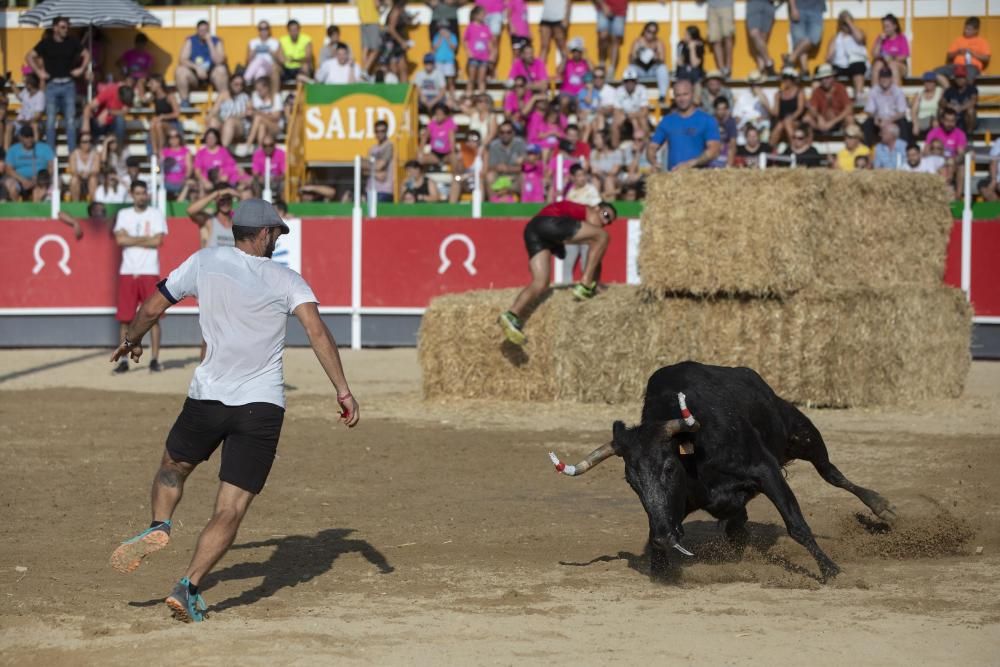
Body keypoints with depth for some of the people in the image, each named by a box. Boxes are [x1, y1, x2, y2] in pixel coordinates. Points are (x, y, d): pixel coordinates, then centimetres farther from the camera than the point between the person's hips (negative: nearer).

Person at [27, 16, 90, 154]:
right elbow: (30, 56, 4)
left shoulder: (72, 42, 3)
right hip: (52, 84, -1)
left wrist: (81, 69, 2)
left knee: (70, 120, 1)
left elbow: (86, 55, 14)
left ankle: (72, 152, 6)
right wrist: (39, 72, -3)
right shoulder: (46, 43, -1)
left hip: (68, 84, 1)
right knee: (50, 120, 3)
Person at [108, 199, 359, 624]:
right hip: (263, 406, -1)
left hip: (207, 397, 1)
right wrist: (342, 390, -16)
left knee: (173, 466, 28)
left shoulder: (204, 262, 4)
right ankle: (188, 587, -16)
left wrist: (131, 341, 29)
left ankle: (159, 526, 0)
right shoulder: (287, 281, 0)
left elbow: (152, 308, 10)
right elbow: (317, 331, -13)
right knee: (231, 510, -2)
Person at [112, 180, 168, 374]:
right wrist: (145, 238, -6)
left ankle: (155, 359, 3)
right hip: (127, 272, 2)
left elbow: (157, 241, -8)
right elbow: (120, 239, -4)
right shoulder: (123, 214, 11)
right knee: (124, 318, 0)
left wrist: (132, 240, -4)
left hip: (150, 272, -2)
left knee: (153, 316, -3)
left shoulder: (156, 215, 5)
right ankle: (123, 360, 5)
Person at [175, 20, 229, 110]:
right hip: (194, 75, 1)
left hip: (212, 74, -1)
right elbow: (182, 60, -8)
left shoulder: (216, 42, 0)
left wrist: (210, 43, -16)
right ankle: (184, 102, -23)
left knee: (221, 70, -34)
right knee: (180, 70, -29)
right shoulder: (190, 41, 2)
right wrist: (197, 67, -23)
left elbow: (218, 61, -15)